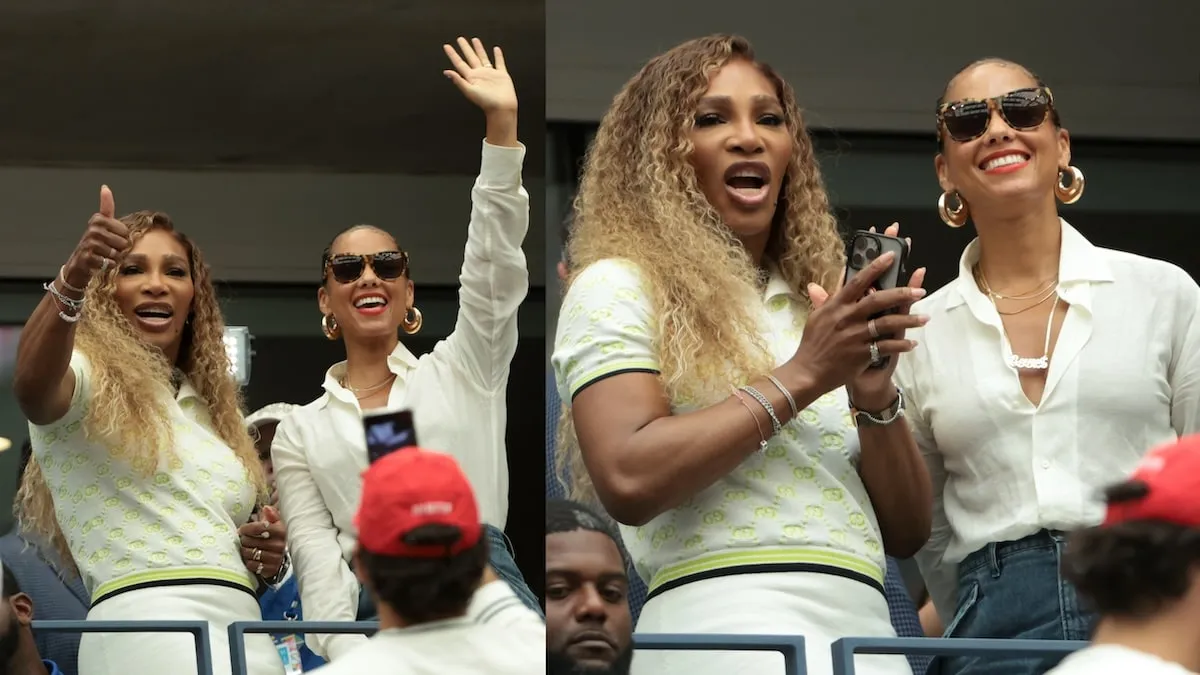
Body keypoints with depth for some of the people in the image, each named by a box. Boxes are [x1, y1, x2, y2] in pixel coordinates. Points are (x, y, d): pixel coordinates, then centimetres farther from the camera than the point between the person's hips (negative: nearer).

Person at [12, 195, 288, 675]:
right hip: (147, 623, -6)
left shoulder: (211, 408, 24)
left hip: (244, 630, 6)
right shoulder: (91, 384, 3)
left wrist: (265, 559, 10)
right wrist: (71, 280, -40)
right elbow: (31, 384, -22)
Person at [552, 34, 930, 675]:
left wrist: (874, 397, -3)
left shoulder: (821, 305, 18)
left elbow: (906, 532, 13)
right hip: (730, 623, -5)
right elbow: (628, 480, -14)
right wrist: (801, 377, -11)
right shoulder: (619, 285, 2)